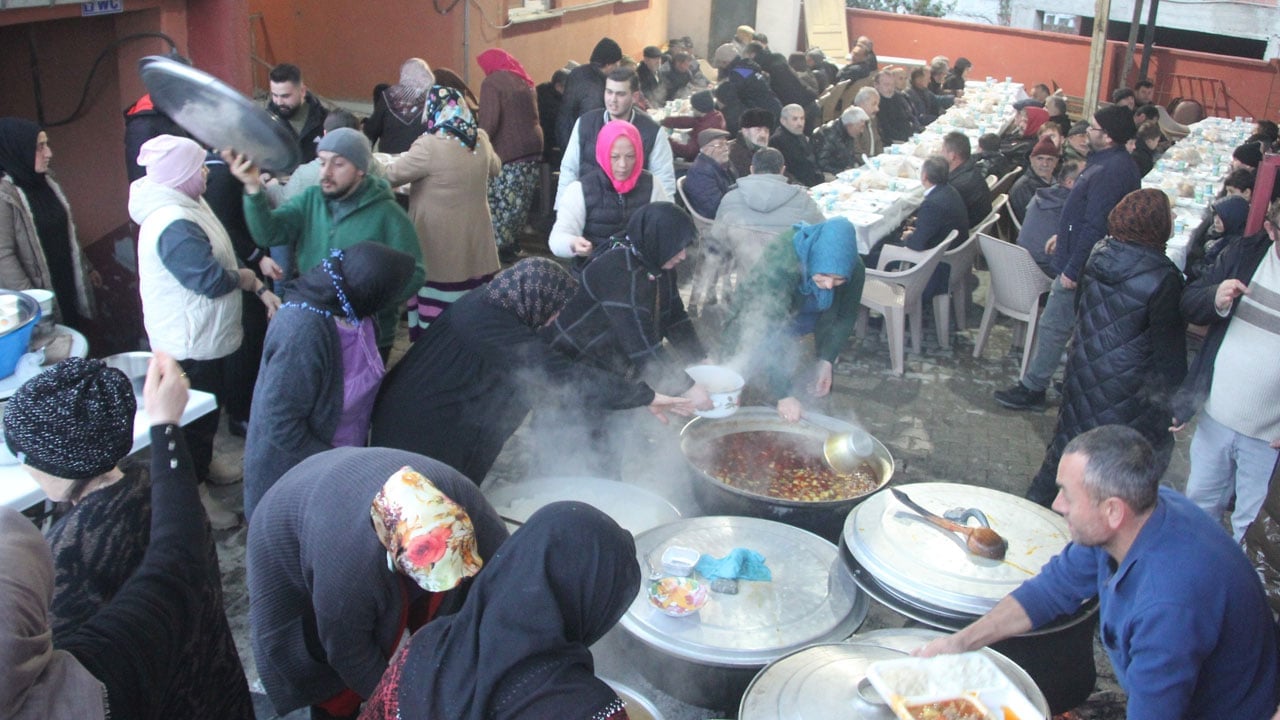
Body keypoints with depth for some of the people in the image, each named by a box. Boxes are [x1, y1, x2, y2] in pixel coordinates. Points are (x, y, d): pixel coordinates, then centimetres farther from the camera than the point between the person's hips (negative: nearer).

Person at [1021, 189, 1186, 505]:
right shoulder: (1163, 277, -22)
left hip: (1083, 370, 7)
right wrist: (1175, 395, -6)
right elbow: (1170, 346, -17)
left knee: (1072, 435, 23)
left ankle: (1040, 497, 36)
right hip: (1129, 389, -7)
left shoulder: (1100, 253, -2)